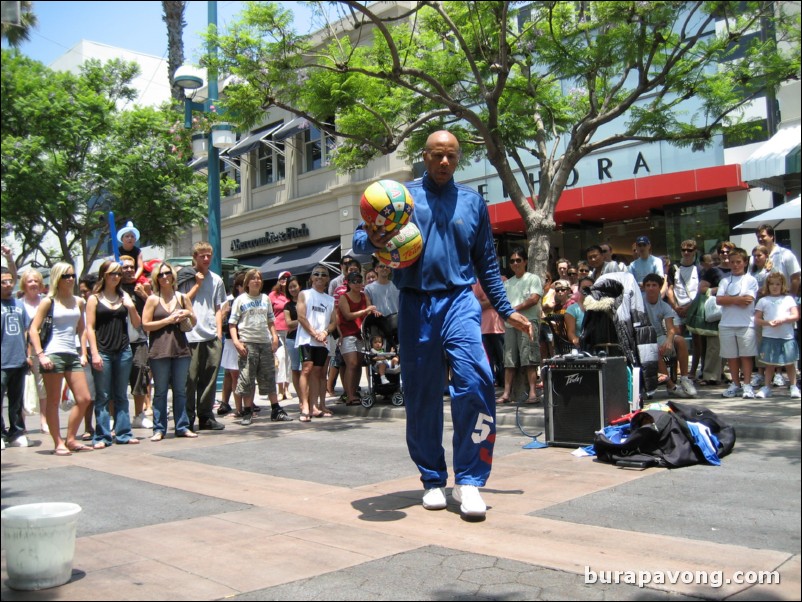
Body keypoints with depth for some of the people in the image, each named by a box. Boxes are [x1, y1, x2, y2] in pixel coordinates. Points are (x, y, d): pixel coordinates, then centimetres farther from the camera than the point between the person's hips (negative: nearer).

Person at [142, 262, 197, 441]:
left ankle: (182, 426, 13)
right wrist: (168, 320, -11)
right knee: (160, 391, 2)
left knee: (180, 390, 7)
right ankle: (159, 428, 8)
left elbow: (194, 322, 18)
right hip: (159, 350, -2)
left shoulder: (182, 298, 12)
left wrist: (188, 314, -4)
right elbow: (145, 325, -4)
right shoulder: (153, 299, 4)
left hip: (180, 348, 3)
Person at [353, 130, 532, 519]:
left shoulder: (473, 202, 14)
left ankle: (469, 482, -7)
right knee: (421, 396, 5)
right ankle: (433, 481, 20)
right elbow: (359, 239, 5)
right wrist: (374, 241, -19)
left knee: (475, 384, -18)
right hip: (415, 304, 0)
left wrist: (507, 311, 15)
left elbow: (487, 263, 19)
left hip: (459, 301, 0)